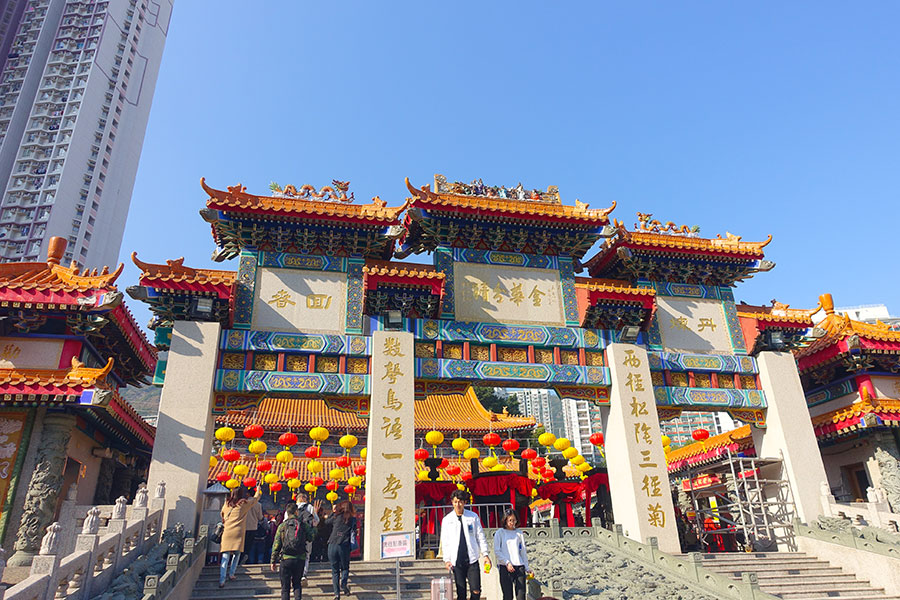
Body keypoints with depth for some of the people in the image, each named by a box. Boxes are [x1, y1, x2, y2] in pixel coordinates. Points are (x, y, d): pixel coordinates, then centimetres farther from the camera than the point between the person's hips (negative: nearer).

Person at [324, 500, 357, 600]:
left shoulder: (337, 516, 3)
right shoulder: (353, 519, 4)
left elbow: (327, 521, 20)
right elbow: (353, 531, 8)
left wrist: (333, 511, 29)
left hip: (332, 545, 0)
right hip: (344, 546, 0)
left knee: (335, 570, 10)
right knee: (345, 567, 18)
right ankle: (344, 583, -9)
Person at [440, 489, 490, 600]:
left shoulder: (473, 517, 3)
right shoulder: (447, 520, 3)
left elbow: (480, 537, 8)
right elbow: (445, 542, 6)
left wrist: (485, 554, 3)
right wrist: (447, 560, 0)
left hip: (472, 560, 0)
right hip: (457, 561, 0)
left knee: (476, 591, -2)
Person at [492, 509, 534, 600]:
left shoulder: (519, 533, 12)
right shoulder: (499, 533, 2)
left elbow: (523, 552, 16)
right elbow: (497, 551, -2)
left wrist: (527, 568, 11)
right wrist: (507, 563, -12)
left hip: (519, 567, 3)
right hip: (505, 567, -3)